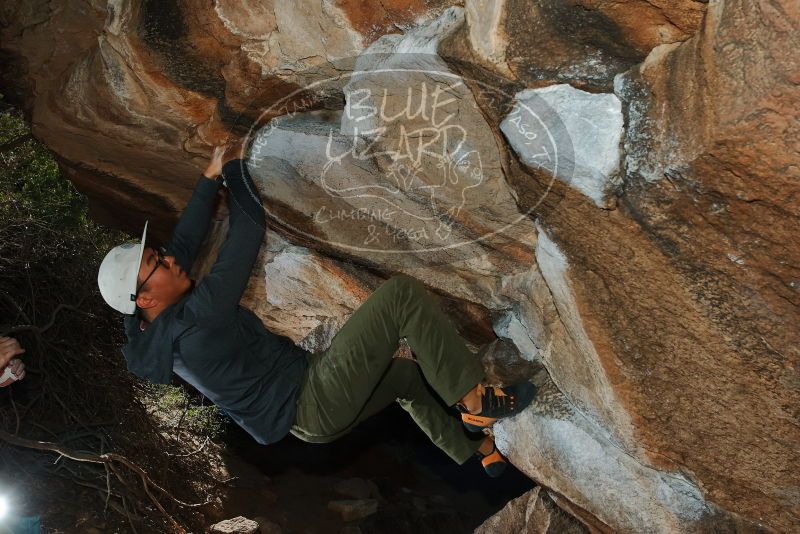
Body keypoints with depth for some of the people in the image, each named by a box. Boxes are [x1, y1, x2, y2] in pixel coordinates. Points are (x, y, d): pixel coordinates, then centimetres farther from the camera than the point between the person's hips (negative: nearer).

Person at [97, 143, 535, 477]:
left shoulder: (149, 333, 1)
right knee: (403, 294, -17)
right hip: (315, 404, -10)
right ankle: (476, 401, -7)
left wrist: (211, 176, 11)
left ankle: (483, 454, 39)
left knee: (411, 375, 26)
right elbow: (249, 225, -21)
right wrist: (233, 168, -5)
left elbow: (185, 242, 10)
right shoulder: (196, 317, -27)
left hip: (307, 414, 10)